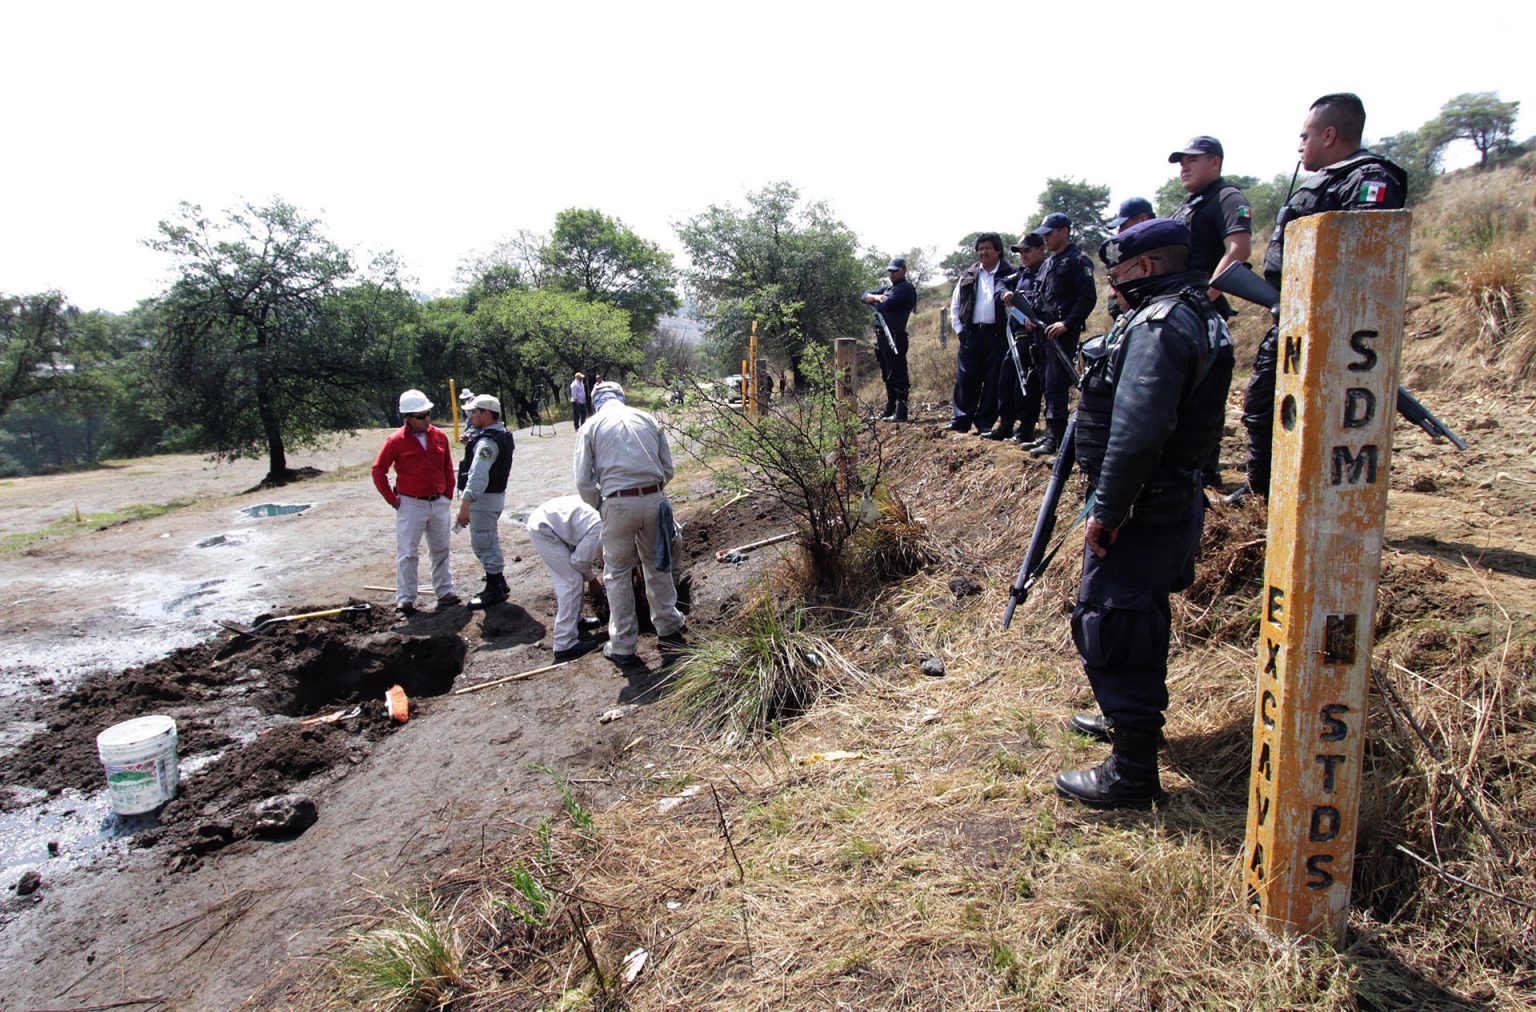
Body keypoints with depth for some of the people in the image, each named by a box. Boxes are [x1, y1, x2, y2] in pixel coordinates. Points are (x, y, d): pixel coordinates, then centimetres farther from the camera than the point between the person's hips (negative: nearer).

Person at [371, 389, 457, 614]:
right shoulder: (396, 440, -9)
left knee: (441, 550, 12)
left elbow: (448, 468, 14)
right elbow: (378, 471, -4)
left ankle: (445, 592, 23)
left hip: (439, 503, 4)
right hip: (410, 504, -4)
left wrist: (448, 494, 9)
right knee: (407, 553, 0)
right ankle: (405, 600, 6)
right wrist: (392, 500, -5)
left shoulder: (440, 436, 3)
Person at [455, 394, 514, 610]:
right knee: (489, 542, 20)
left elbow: (478, 476, -32)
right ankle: (498, 584, 31)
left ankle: (494, 590, 8)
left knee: (483, 543, -1)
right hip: (495, 495, 10)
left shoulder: (487, 442, -22)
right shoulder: (502, 434, 9)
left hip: (483, 498, -10)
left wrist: (465, 505, -35)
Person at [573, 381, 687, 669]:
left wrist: (600, 507, 16)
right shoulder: (647, 419, 12)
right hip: (655, 499, 2)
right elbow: (668, 469, 11)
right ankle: (669, 630, 31)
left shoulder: (591, 426, 5)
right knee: (657, 566, 20)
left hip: (618, 504, -2)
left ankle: (623, 647, 19)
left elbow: (584, 481, 1)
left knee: (617, 573, 12)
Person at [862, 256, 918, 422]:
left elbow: (886, 305, -18)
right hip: (881, 334, 9)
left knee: (898, 375, -9)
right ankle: (890, 410, 23)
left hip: (894, 336, -9)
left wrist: (874, 301, 3)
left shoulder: (906, 288, -8)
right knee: (887, 376, 15)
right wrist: (876, 297, -7)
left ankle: (901, 413, -8)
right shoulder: (888, 286, 20)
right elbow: (865, 295, 15)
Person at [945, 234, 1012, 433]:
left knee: (993, 380, 1)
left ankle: (985, 422, 7)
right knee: (965, 378, 1)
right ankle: (961, 420, 7)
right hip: (971, 334, 3)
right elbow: (955, 305, 17)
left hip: (997, 335, -3)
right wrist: (959, 329, 7)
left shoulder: (1010, 274, 2)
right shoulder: (968, 276, 13)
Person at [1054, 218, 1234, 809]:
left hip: (1142, 509, -11)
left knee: (1109, 628, -5)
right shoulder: (1197, 316, 14)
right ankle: (1131, 719, 42)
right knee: (1138, 617, 24)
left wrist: (1106, 510, -23)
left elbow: (1137, 432, -29)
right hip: (1171, 500, 11)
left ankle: (1132, 773, 4)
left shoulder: (1158, 325, -19)